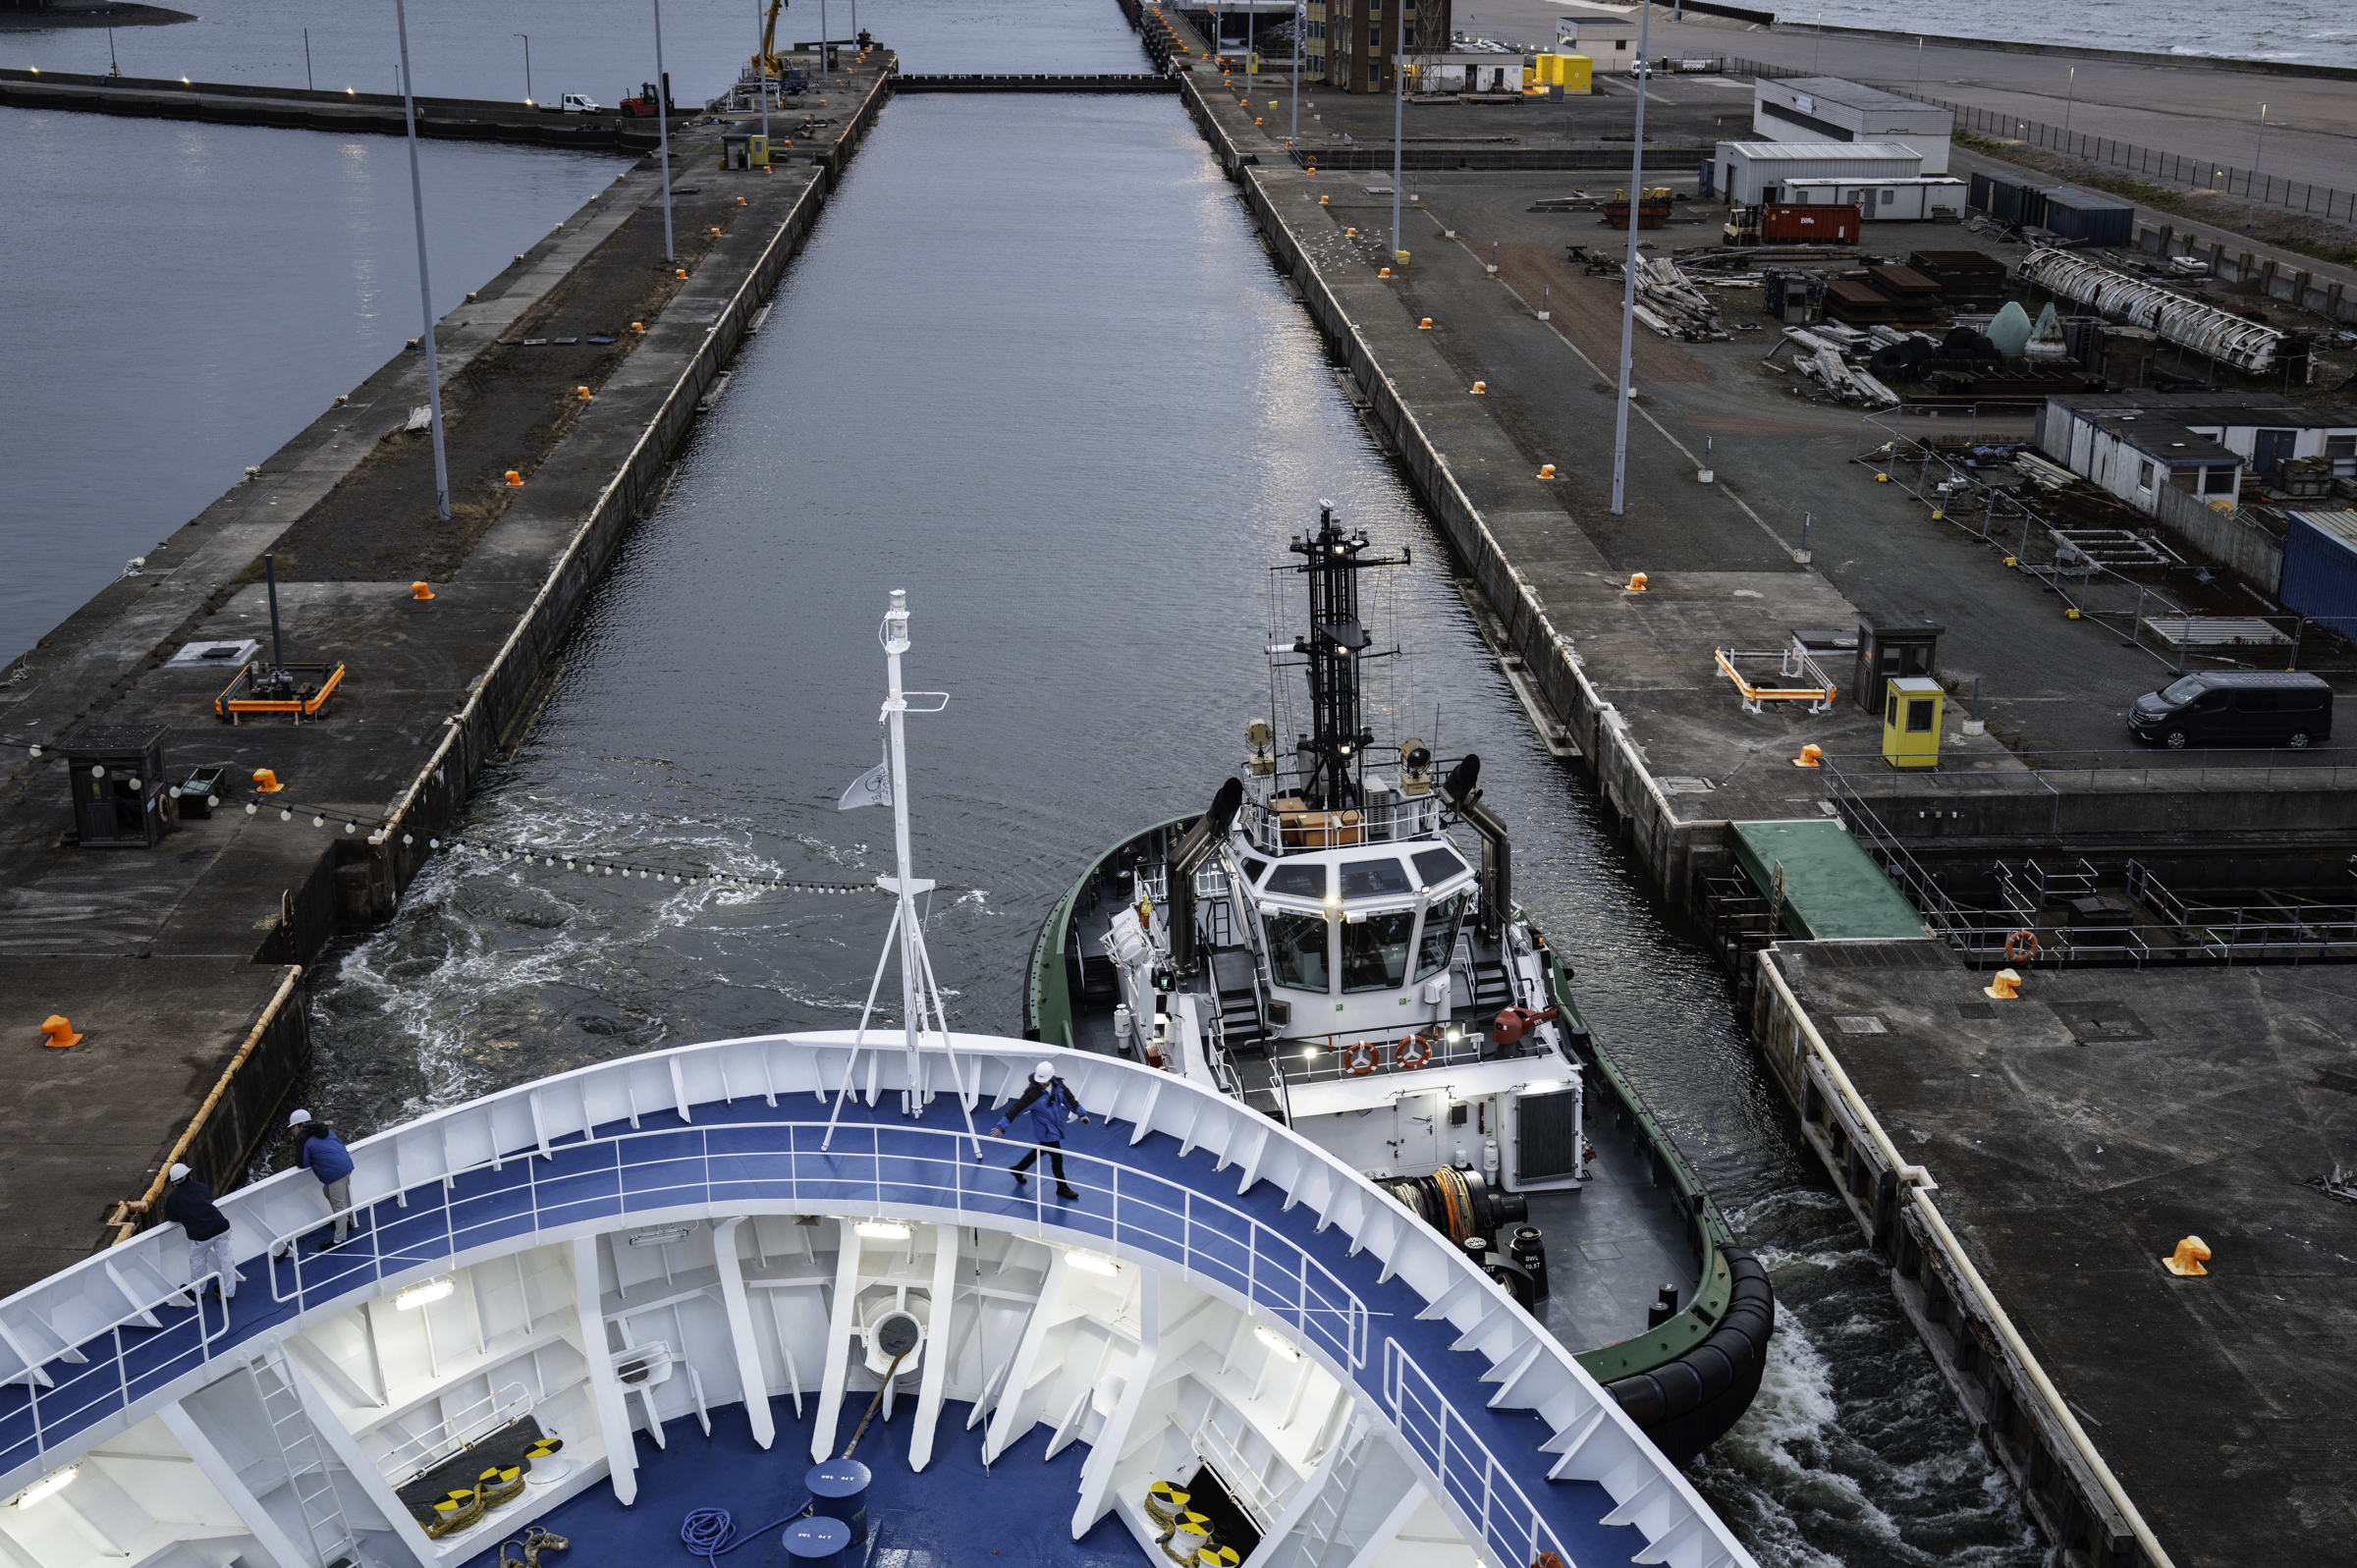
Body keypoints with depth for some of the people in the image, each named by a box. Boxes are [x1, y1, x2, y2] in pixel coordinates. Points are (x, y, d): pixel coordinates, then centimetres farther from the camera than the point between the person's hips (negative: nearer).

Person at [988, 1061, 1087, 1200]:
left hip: (1056, 1128, 7)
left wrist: (1081, 1113, 5)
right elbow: (1016, 1109, -26)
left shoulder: (1058, 1086, -9)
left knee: (1041, 1150, 26)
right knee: (1057, 1158, 2)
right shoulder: (1032, 1093, -27)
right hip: (1045, 1132, -7)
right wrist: (1002, 1126, -26)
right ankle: (1062, 1188, 22)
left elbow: (1069, 1099, 6)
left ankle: (1017, 1169, 46)